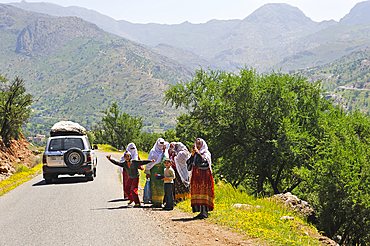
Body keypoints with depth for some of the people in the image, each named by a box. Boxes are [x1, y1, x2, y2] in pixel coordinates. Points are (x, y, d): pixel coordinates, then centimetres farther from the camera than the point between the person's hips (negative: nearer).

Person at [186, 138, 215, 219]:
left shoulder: (206, 153, 2)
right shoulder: (195, 154, 17)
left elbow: (205, 161, -15)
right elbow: (189, 163, 8)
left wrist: (199, 154, -18)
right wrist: (192, 155, -4)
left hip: (204, 175, -6)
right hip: (196, 176, 6)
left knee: (204, 191, -12)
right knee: (197, 192, 1)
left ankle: (205, 212, -12)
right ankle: (201, 211, 4)